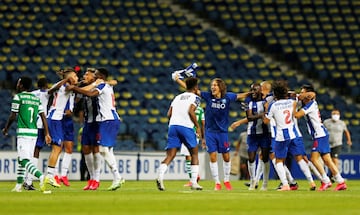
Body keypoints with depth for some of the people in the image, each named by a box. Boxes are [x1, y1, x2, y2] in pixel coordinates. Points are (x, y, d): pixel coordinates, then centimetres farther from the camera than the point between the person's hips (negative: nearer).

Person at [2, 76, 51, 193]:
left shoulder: (18, 97, -5)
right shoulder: (36, 98, 13)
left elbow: (13, 117, -4)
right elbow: (43, 117, 9)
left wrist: (6, 129, 13)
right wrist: (47, 134, 11)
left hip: (23, 132, -7)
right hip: (34, 132, 7)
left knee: (25, 160, -12)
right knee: (21, 159, 18)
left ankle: (41, 177, -35)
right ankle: (18, 185, 22)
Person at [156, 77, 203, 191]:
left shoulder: (178, 97, 22)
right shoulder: (195, 97, 6)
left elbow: (169, 114, 15)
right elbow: (191, 111, -11)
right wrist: (198, 127, -5)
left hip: (173, 126, 4)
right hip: (186, 127, -4)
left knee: (170, 156, -1)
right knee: (194, 154, 13)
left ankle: (160, 176, -26)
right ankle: (194, 182, 7)